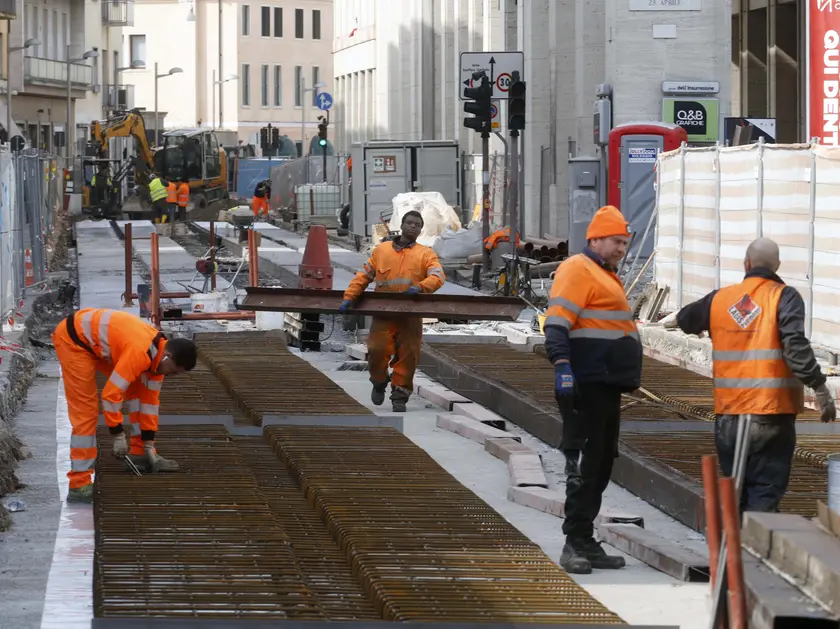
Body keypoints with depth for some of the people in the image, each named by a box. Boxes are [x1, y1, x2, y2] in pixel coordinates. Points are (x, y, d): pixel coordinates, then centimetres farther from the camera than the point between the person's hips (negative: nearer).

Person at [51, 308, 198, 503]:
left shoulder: (159, 352, -1)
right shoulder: (139, 353, -30)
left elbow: (150, 399, 7)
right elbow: (111, 394, -28)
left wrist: (148, 444, 8)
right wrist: (119, 436, -18)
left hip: (95, 339, 10)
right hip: (72, 339, -10)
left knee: (137, 388, 9)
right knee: (85, 411, -12)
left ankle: (140, 452, 16)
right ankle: (79, 485, -10)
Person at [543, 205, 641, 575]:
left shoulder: (604, 275, 24)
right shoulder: (578, 270, -8)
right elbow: (557, 322, -18)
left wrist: (624, 378, 30)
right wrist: (562, 365, -29)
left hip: (606, 386, 10)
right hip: (586, 383, -10)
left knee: (601, 463, 12)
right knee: (585, 462, -11)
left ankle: (586, 543, 17)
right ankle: (576, 543, -10)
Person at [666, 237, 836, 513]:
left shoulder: (719, 299, 10)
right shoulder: (784, 298, -6)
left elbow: (688, 319, 31)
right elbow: (795, 346, -20)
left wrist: (674, 319, 55)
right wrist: (819, 387, -17)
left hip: (728, 414, 5)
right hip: (771, 413, -5)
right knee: (765, 493, -4)